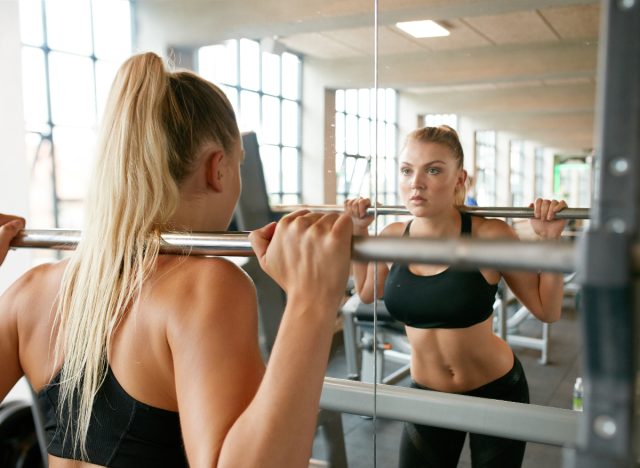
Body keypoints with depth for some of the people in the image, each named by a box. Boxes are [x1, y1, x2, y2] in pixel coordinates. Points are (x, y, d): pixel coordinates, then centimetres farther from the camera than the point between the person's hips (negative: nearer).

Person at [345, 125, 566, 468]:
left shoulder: (489, 236, -22)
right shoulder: (392, 237, -10)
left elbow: (547, 310, -11)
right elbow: (367, 293, 10)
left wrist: (550, 240, -23)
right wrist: (358, 233, 2)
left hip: (496, 391, -3)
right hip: (426, 395, 3)